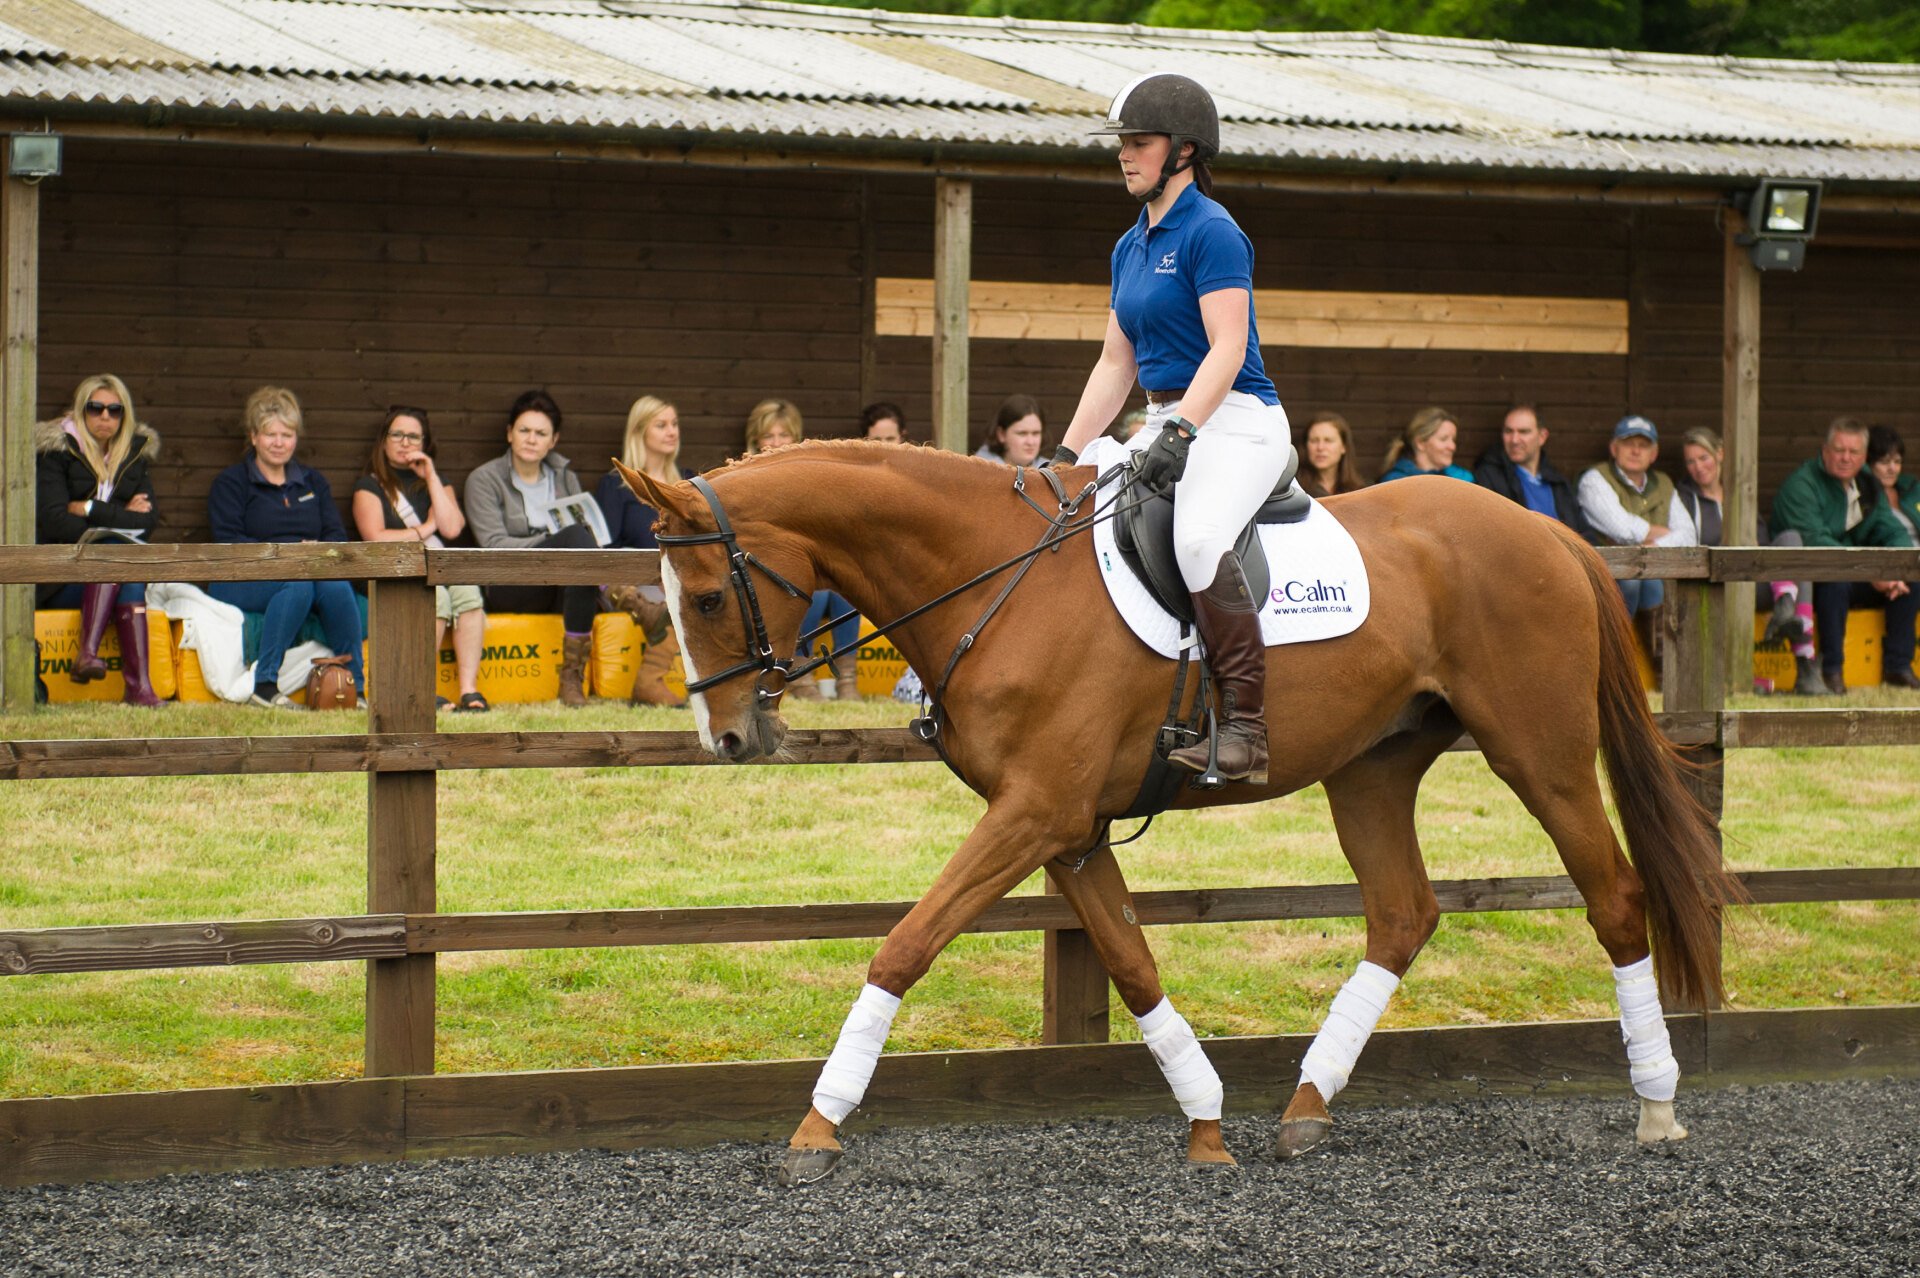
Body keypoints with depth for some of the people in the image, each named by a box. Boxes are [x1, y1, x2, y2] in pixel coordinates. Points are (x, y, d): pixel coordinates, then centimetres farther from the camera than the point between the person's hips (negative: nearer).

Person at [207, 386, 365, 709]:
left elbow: (336, 534, 10)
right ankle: (265, 684, -34)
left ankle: (354, 690, -27)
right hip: (242, 582, -4)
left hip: (309, 571, 4)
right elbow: (228, 543, -7)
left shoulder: (312, 482, 22)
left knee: (336, 585, -32)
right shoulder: (230, 482, 8)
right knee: (298, 581, -36)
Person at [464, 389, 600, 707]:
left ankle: (573, 676, -37)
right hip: (508, 586, -4)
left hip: (564, 587, 4)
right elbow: (495, 546, -9)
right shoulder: (485, 479, 4)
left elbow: (590, 528, 13)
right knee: (575, 538, -33)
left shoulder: (564, 476, 19)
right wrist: (556, 542, -18)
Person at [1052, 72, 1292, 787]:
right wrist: (1066, 456, 14)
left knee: (1198, 538, -35)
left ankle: (1244, 731, -36)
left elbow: (1228, 350, -19)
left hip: (1235, 424, -10)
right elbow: (1116, 364, 20)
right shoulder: (1131, 246, 16)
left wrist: (1181, 431, -29)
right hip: (1166, 423, 10)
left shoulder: (1211, 232, -11)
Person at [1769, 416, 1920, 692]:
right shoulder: (1801, 484, -12)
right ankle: (1831, 670, -29)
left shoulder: (1869, 486, 11)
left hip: (1857, 579, 7)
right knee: (1835, 579, -38)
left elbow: (1894, 533, 5)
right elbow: (1814, 540, -25)